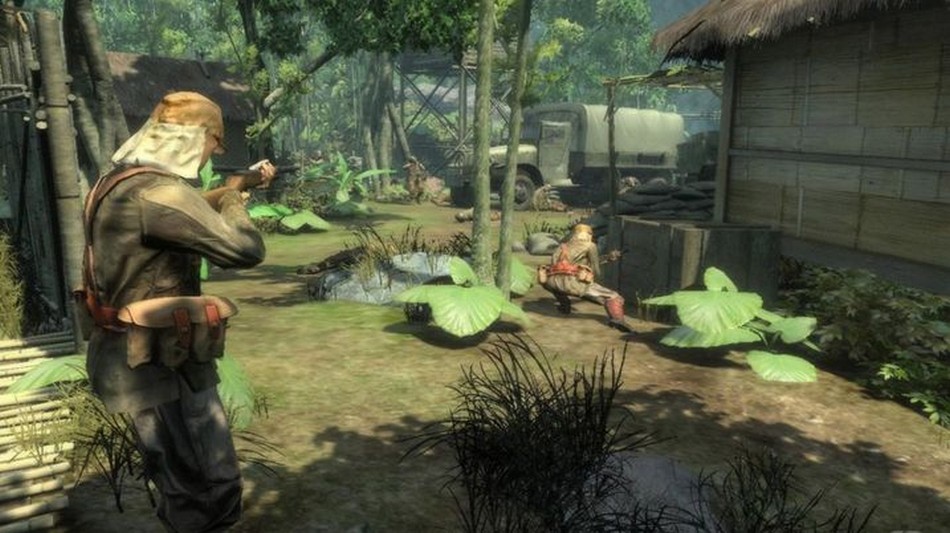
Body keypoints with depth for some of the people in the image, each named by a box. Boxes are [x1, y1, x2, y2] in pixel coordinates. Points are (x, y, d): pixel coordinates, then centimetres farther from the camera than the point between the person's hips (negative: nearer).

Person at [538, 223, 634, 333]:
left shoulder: (563, 246, 33)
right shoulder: (590, 245, 21)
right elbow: (596, 271, 21)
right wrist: (592, 278, 44)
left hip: (552, 281, 5)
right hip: (571, 281, -4)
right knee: (612, 297, 0)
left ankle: (564, 304, 31)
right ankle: (617, 318, -26)